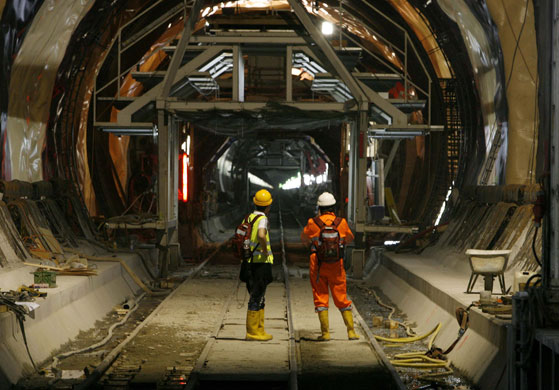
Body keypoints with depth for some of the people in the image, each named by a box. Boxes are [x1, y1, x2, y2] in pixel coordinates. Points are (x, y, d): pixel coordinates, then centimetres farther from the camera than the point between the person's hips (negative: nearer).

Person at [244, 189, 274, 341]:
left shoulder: (248, 218, 12)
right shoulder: (262, 219, -13)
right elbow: (261, 235, -33)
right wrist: (265, 251, -19)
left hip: (250, 262, 8)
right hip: (262, 262, -8)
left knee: (258, 297, 14)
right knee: (257, 298, -3)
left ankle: (259, 330, 18)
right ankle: (252, 331, -1)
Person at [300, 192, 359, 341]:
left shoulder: (313, 223, -8)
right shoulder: (341, 222, -4)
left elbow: (304, 237, 11)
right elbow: (349, 238, 14)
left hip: (317, 266, -1)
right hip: (336, 266, 1)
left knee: (321, 298, 6)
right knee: (342, 298, 10)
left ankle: (325, 333, 2)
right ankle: (351, 331, 8)